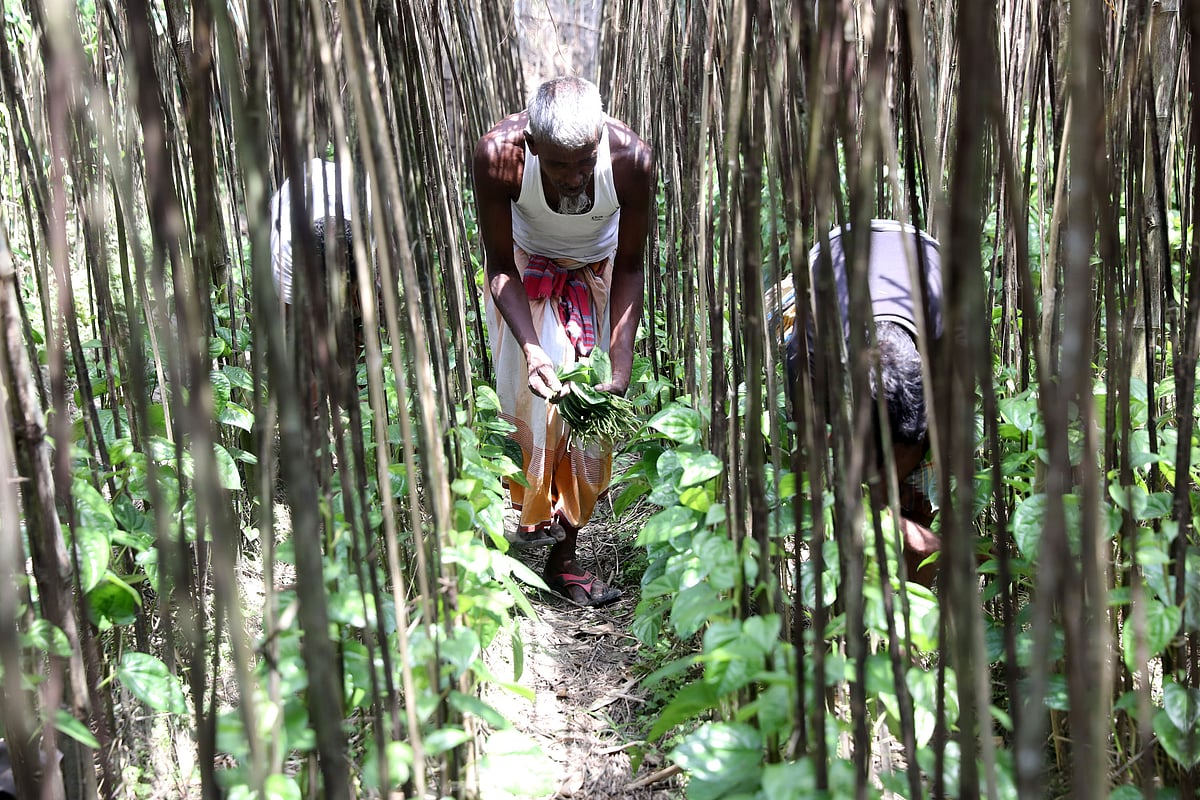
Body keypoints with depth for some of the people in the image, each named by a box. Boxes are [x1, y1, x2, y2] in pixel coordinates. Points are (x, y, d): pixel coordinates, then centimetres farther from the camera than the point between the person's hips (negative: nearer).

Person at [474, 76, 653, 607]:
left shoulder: (631, 157, -33)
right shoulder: (499, 154, -35)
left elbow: (630, 268, -18)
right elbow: (500, 266, -22)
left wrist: (622, 362, -28)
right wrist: (530, 348, -37)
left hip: (597, 277, 1)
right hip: (527, 273, -1)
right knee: (533, 400, -14)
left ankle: (563, 557, 8)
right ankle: (531, 515, 10)